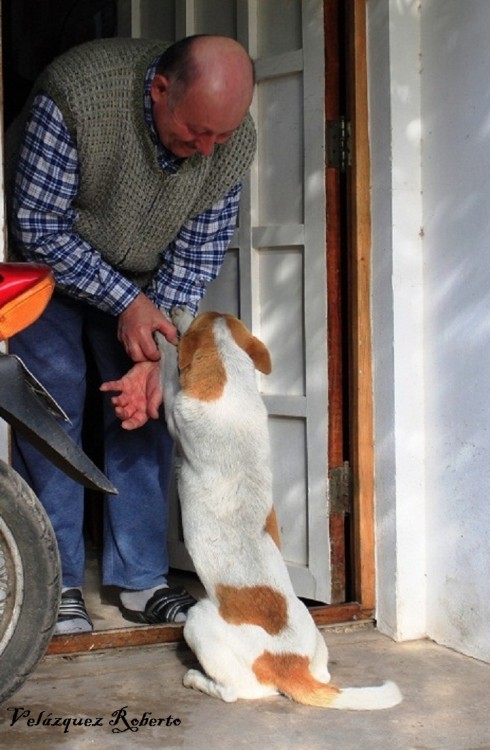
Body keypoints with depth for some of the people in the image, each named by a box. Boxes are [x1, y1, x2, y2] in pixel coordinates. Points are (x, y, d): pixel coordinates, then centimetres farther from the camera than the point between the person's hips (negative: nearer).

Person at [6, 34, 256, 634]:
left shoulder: (234, 141, -21)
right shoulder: (74, 93, -35)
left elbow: (197, 253, -13)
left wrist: (158, 350, -22)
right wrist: (125, 303, -30)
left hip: (139, 283, 4)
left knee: (145, 411, -3)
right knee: (52, 408, -11)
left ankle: (141, 582, 5)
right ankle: (57, 583, -1)